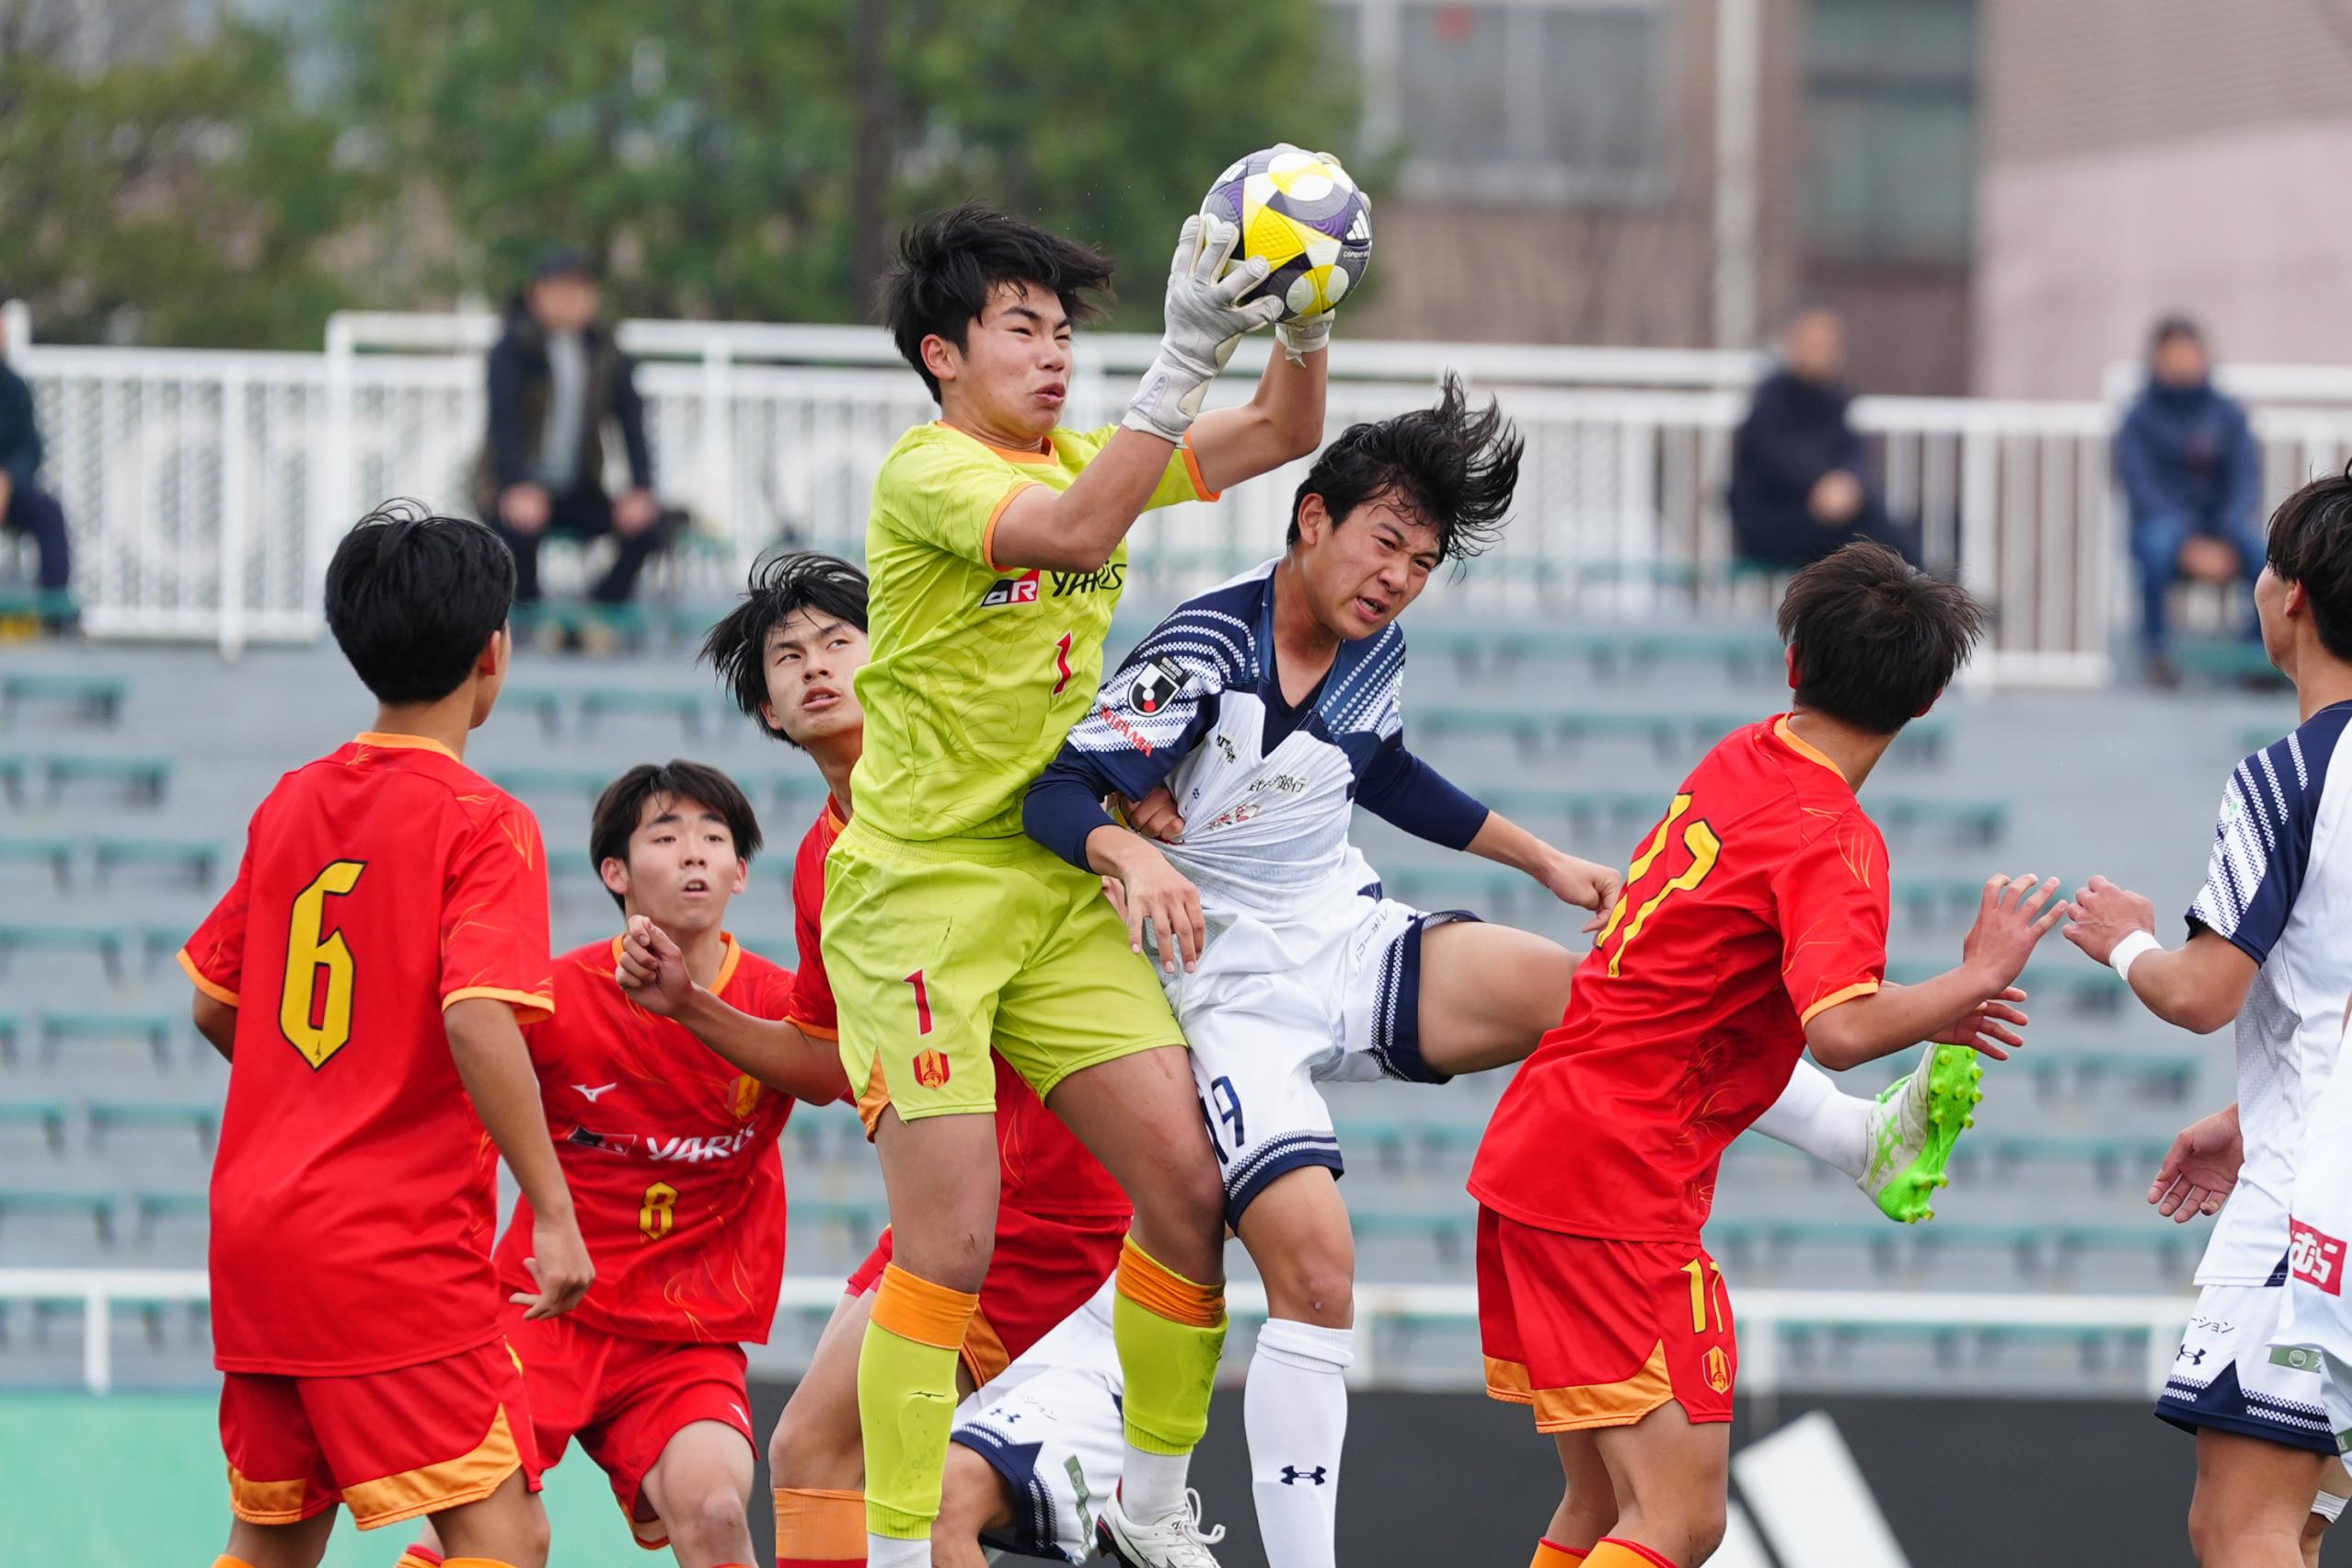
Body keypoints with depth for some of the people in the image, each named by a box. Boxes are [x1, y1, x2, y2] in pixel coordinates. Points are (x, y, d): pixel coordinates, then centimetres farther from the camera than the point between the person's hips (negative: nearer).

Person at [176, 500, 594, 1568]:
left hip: (254, 1231, 8)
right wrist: (554, 1215, -20)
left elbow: (211, 1005, 19)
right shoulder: (481, 822, -9)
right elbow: (478, 1018, -22)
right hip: (400, 1242, -8)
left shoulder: (290, 805, 11)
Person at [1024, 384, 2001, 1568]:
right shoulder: (1203, 650, -19)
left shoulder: (1374, 649, 3)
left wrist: (1542, 859, 26)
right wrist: (1129, 849, -45)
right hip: (1237, 996, -6)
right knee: (1314, 1269, -22)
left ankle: (1867, 1138, -4)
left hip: (1351, 939, 6)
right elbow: (1058, 791, -23)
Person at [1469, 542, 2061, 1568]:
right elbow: (1841, 1031, -29)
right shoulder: (1832, 839, -14)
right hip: (1620, 1185, -9)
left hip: (1530, 1143, 9)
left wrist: (1919, 1015, 20)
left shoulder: (1738, 761, 11)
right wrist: (1972, 980, -14)